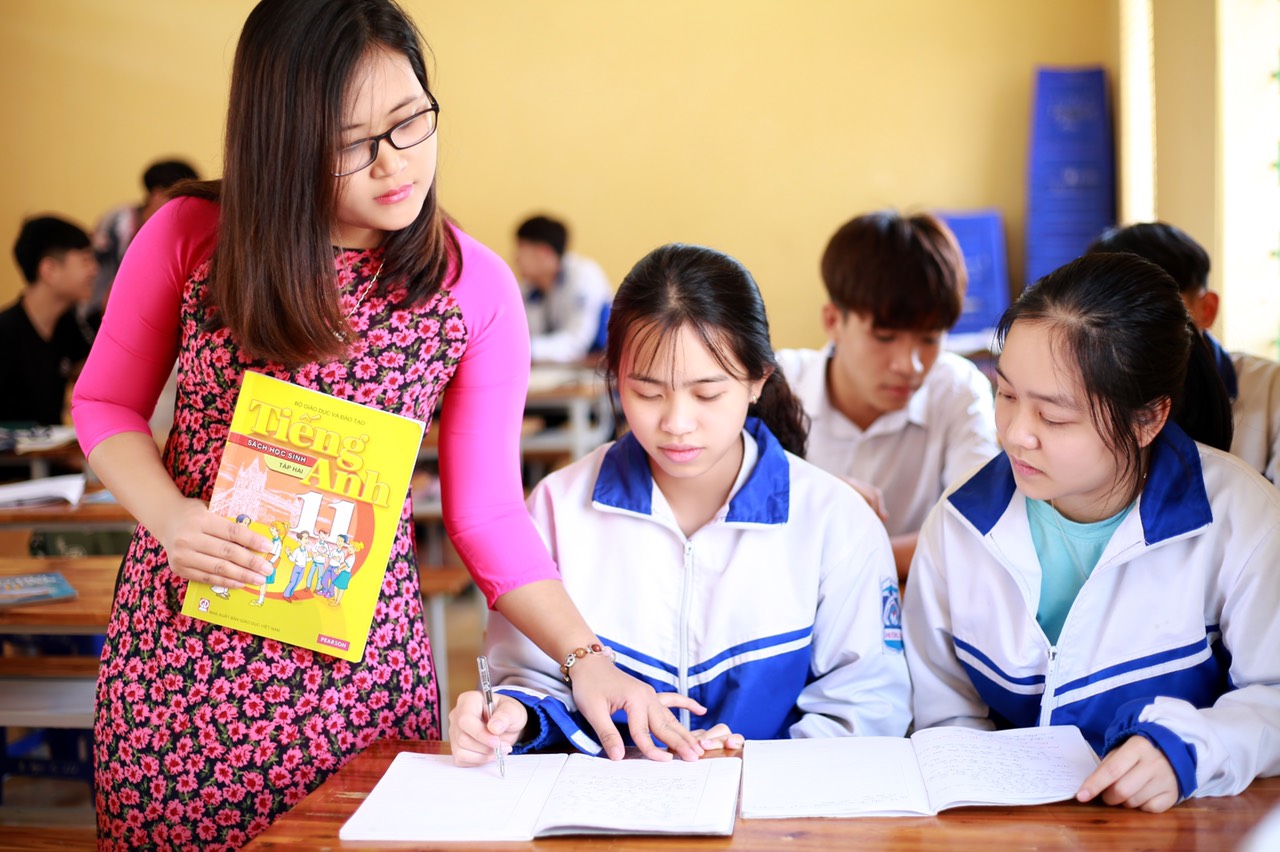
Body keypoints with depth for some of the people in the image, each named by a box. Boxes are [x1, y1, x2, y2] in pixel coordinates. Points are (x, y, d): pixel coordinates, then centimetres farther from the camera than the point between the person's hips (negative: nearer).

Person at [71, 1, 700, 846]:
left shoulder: (477, 288, -6)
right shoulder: (190, 237, -7)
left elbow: (488, 513, -1)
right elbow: (107, 404, 6)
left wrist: (586, 657, -10)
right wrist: (170, 519, -13)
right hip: (178, 638, 1)